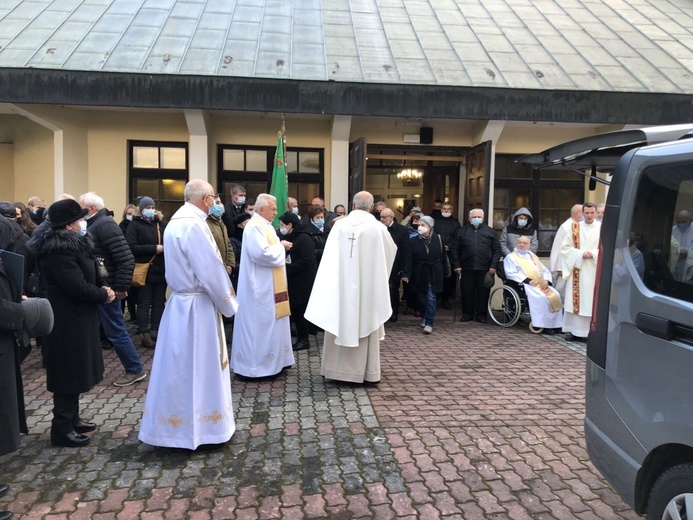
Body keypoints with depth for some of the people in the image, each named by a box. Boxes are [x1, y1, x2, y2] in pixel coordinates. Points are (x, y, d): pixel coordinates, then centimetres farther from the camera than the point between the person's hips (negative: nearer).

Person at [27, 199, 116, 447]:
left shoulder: (72, 243, 10)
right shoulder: (58, 250, -23)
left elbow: (88, 275, 18)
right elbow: (78, 287, -27)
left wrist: (103, 287, -1)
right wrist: (103, 296, -12)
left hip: (77, 317, 10)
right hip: (67, 321, -10)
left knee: (76, 370, 18)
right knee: (68, 373, 0)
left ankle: (71, 419, 31)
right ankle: (62, 429, 12)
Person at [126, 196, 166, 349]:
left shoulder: (161, 224, 10)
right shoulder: (134, 225, -2)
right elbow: (132, 247, -13)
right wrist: (154, 248, -16)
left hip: (161, 270, 4)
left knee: (158, 302, 9)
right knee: (144, 303, 3)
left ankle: (156, 331, 18)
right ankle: (144, 334, 8)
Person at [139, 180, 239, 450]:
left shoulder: (176, 221, 11)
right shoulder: (193, 225, -19)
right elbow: (211, 271, -21)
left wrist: (223, 300, 14)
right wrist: (229, 304, -7)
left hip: (181, 301, 10)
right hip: (197, 306, -9)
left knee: (179, 365, 16)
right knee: (198, 365, 2)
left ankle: (176, 425, 29)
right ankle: (198, 427, 16)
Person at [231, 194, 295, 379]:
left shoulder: (265, 226, 14)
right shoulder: (254, 227, -17)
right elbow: (261, 253, -28)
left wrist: (281, 246, 3)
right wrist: (281, 246, -15)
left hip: (270, 285, 11)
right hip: (260, 286, -11)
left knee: (270, 321, 16)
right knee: (260, 323, -3)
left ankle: (272, 360, 26)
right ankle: (256, 363, 7)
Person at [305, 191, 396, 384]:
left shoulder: (339, 225, -2)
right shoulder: (378, 228, -5)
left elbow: (330, 257, 2)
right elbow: (392, 251, 12)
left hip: (341, 284, 1)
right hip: (367, 285, -1)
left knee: (341, 322, 10)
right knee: (365, 322, 7)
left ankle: (337, 368, 18)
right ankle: (366, 370, 13)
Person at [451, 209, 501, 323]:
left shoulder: (489, 231, 9)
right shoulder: (463, 231, 11)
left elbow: (497, 249, 6)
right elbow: (455, 249, 9)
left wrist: (493, 266, -3)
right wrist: (456, 265, 0)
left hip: (484, 268, -1)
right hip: (467, 268, 1)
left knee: (483, 292, 2)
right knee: (467, 292, 4)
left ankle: (481, 314, 13)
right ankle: (467, 314, 14)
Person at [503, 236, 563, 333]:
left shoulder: (533, 256, 29)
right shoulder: (510, 257, 10)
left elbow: (545, 270, 23)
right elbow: (511, 273, -5)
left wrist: (546, 280, 0)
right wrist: (527, 280, -15)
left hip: (541, 284, 6)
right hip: (525, 284, -6)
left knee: (555, 295, -20)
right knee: (541, 297, -32)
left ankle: (555, 324, -19)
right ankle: (543, 325, -27)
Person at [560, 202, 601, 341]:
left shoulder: (602, 228, 3)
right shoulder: (574, 227, 6)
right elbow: (565, 247, 4)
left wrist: (593, 253, -13)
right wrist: (580, 253, -10)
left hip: (595, 271, -1)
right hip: (577, 269, 1)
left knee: (593, 301, 0)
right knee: (575, 300, 1)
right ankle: (574, 331, 7)